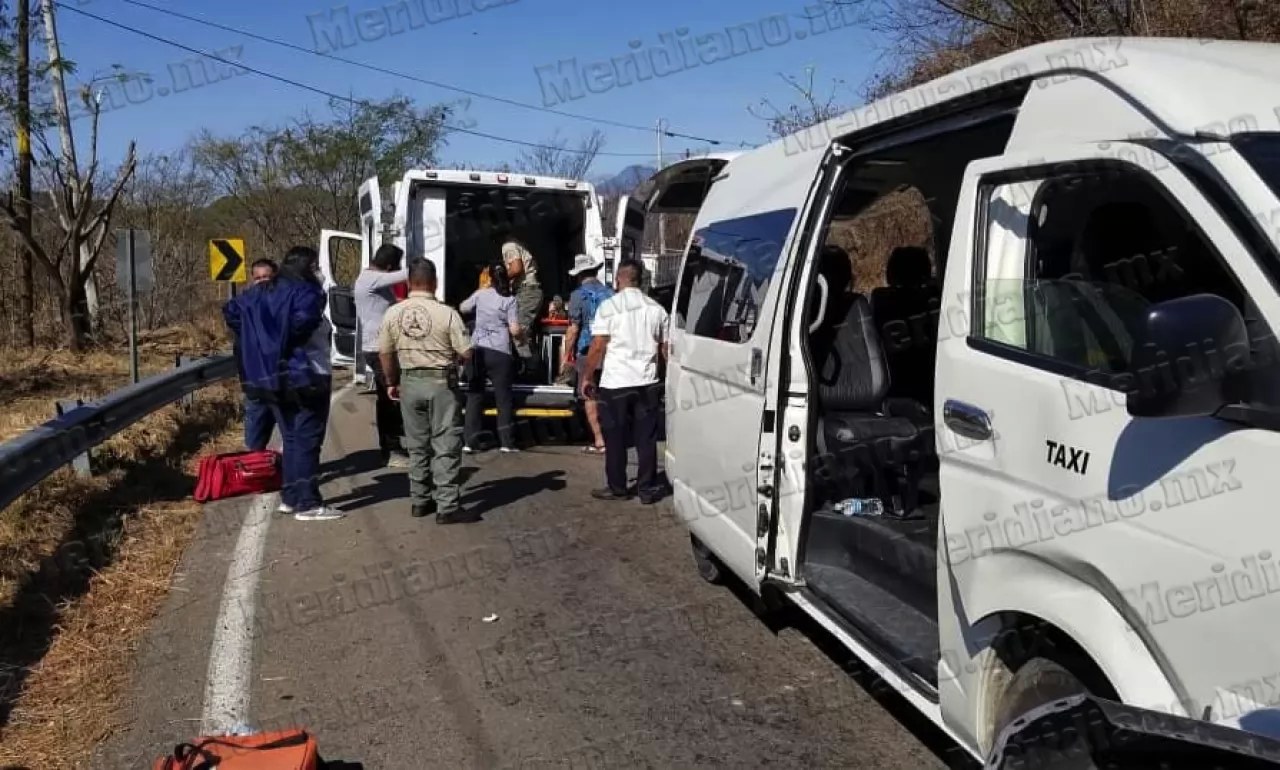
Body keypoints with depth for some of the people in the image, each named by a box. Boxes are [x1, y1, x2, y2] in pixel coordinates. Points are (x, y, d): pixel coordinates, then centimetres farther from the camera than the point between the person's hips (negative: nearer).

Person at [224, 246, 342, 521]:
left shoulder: (262, 292, 12)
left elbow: (231, 310, 11)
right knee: (307, 441, -4)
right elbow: (302, 321, -31)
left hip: (272, 378, 8)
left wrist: (257, 343, 9)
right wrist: (289, 346, -13)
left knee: (291, 439, 17)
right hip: (306, 378, -8)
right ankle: (308, 504, -2)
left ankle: (290, 497, 22)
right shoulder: (307, 292, -13)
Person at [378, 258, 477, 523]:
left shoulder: (393, 313, -2)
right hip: (441, 382, -4)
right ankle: (447, 506, 1)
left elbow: (385, 352, 5)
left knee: (417, 444, 15)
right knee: (446, 445, 1)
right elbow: (465, 353, -12)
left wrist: (392, 382, 19)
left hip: (410, 382, 4)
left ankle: (419, 500, 23)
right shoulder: (446, 313, -14)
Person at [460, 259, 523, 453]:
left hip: (477, 349, 3)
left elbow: (463, 308, 23)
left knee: (474, 395, 7)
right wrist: (522, 332, 14)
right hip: (500, 353, -3)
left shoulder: (480, 294, 5)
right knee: (503, 397, 5)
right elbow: (515, 330, -7)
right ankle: (507, 442, 6)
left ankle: (469, 442, 7)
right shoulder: (509, 300, -3)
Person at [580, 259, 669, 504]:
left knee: (615, 438, 7)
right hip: (647, 383, 3)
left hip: (615, 383, -3)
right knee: (646, 439, 7)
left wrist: (587, 377, -1)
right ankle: (647, 488, 11)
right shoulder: (656, 308, 6)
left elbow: (597, 346, -10)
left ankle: (617, 488, 13)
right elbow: (665, 349, 9)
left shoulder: (608, 306, -6)